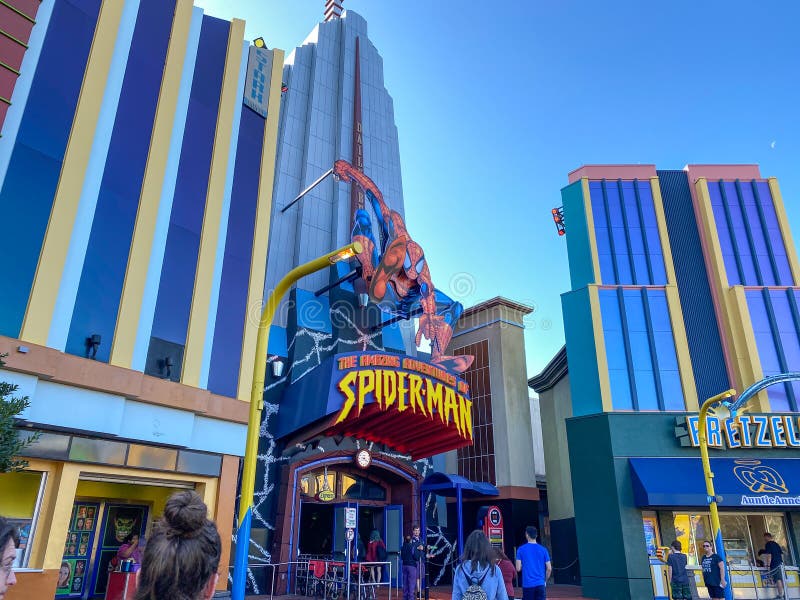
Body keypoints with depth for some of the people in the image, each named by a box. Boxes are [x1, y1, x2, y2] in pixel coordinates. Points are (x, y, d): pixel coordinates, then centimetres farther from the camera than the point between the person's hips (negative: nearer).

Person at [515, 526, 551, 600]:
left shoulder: (521, 549, -3)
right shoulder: (543, 549, 3)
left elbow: (518, 568, -5)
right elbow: (549, 569, 2)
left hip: (527, 584, -1)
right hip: (540, 584, 1)